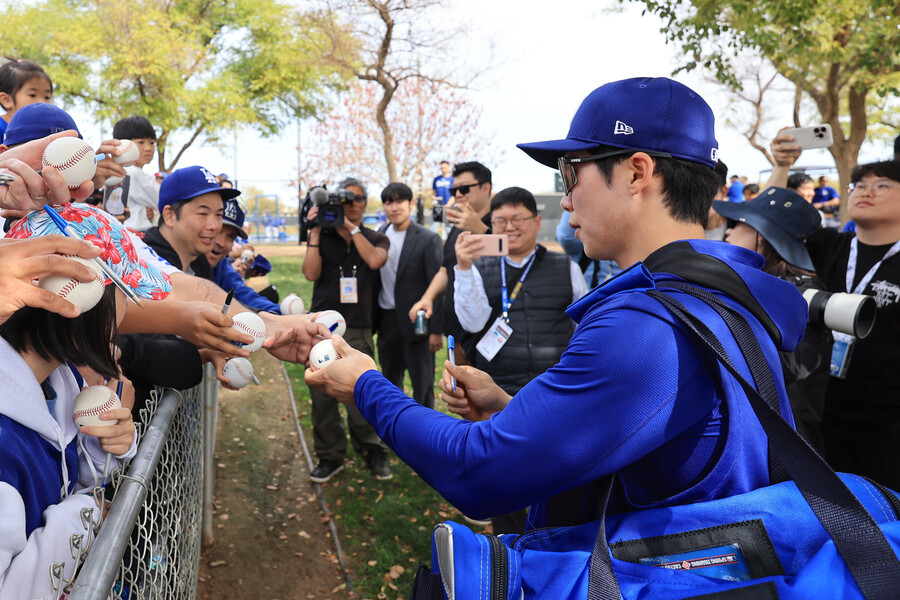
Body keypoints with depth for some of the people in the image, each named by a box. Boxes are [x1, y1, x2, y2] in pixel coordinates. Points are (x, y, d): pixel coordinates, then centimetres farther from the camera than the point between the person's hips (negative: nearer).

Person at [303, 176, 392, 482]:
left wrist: (351, 228, -6)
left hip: (358, 330, -1)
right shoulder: (322, 237, 12)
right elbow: (311, 272, -3)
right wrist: (315, 230, -4)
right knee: (322, 396, 3)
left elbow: (375, 260, -9)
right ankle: (330, 456, 18)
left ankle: (372, 451, 16)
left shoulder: (375, 239, 14)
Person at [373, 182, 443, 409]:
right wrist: (371, 320, 3)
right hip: (386, 320, 6)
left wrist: (436, 330, -13)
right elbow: (375, 280, 8)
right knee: (390, 380, 19)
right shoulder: (379, 236, 6)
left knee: (422, 383, 5)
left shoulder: (428, 239, -10)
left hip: (416, 322, -5)